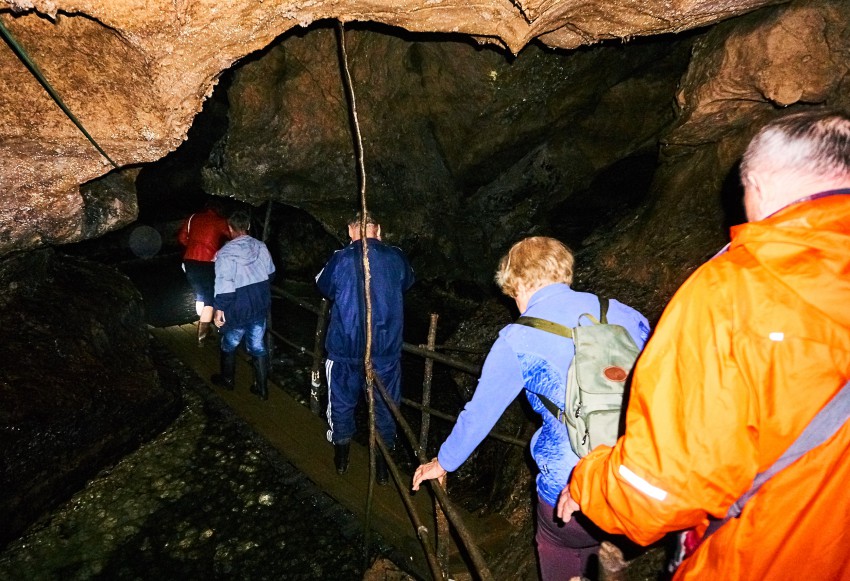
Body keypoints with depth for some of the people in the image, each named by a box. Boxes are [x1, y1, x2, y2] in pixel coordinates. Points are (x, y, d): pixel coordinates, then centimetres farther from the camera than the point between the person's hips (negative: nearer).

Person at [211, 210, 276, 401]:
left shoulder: (226, 253, -18)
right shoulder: (261, 247, -1)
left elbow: (224, 286, -22)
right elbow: (271, 274, 10)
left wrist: (219, 309, -13)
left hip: (238, 310, -4)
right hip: (260, 307, 5)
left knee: (229, 345, 19)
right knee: (258, 346, 13)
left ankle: (227, 379, 37)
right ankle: (262, 388, 18)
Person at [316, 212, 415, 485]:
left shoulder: (340, 259, -12)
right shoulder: (396, 258, -8)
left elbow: (323, 286, 8)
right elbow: (407, 282, 14)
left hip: (345, 347, -1)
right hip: (386, 349, 1)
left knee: (342, 400, 19)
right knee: (385, 403, 14)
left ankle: (341, 454, 34)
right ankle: (382, 464, 25)